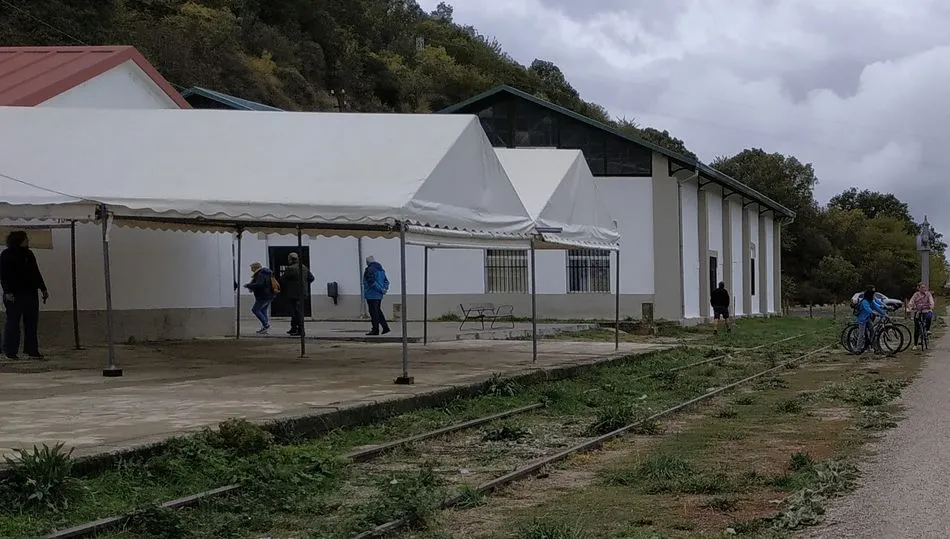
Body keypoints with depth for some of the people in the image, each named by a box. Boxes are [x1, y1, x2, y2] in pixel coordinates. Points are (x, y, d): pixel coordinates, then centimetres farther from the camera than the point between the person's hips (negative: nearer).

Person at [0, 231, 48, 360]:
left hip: (31, 294, 6)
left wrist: (43, 289, 17)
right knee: (13, 323, -2)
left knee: (32, 323, 3)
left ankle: (32, 350, 6)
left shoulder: (29, 254, 15)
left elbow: (36, 274, 21)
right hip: (14, 296, -6)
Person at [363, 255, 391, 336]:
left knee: (373, 312, -4)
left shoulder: (370, 270, -15)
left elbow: (372, 282, -23)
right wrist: (385, 289, 1)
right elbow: (386, 281, 15)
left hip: (372, 295, -9)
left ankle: (375, 330, -2)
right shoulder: (381, 269, 14)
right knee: (378, 311, 18)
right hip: (379, 295, 9)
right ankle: (385, 327, 15)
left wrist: (381, 290, -19)